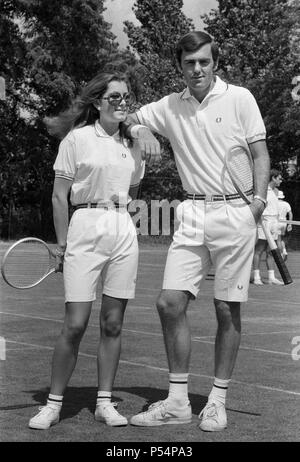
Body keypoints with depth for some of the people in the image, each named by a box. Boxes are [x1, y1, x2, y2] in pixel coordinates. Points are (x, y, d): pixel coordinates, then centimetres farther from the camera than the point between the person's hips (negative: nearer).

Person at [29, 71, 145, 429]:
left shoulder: (132, 145, 13)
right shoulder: (77, 138, -1)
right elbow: (59, 196, -1)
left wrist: (119, 215, 8)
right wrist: (62, 242, -5)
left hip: (124, 232, 5)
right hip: (86, 227, -4)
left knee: (113, 323, 6)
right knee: (75, 325, -7)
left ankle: (104, 402, 14)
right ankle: (53, 403, 5)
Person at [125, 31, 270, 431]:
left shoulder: (239, 98, 1)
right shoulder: (169, 107, 11)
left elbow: (260, 154, 2)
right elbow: (127, 119, 24)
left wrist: (259, 198, -12)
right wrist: (139, 130, 1)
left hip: (235, 212, -3)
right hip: (193, 214, 3)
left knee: (228, 309, 1)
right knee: (170, 302, -5)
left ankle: (218, 402, 12)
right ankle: (177, 402, 5)